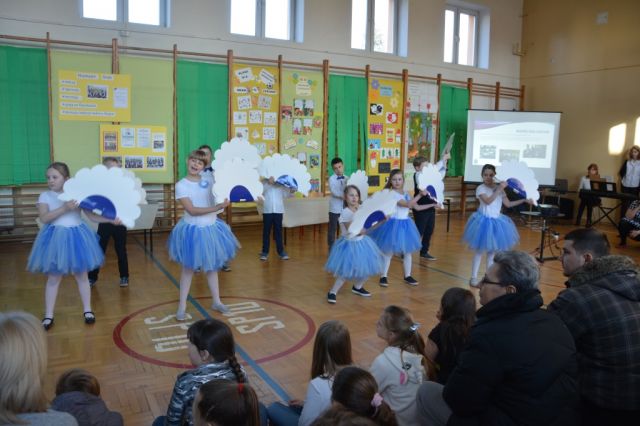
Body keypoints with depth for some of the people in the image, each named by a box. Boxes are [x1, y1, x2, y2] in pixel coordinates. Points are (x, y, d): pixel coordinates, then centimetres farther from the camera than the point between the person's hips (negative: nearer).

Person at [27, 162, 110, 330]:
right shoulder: (45, 196, -3)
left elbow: (91, 215, -3)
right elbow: (44, 218, -17)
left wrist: (111, 220, -16)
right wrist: (64, 208, -27)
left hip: (76, 237, 1)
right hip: (56, 238, -1)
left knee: (81, 276, 11)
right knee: (53, 278, 7)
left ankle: (87, 310, 25)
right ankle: (48, 316, 19)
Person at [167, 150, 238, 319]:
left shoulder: (209, 180, 1)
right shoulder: (181, 185, -11)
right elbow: (192, 210, -19)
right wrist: (216, 207, -26)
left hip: (211, 228, 4)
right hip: (192, 230, -4)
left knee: (212, 266, 15)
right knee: (188, 268, 6)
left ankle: (216, 302, 29)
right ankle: (182, 306, 18)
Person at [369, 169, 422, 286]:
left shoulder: (405, 193, 8)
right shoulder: (391, 193, -18)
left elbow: (415, 206, 17)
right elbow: (408, 204, -27)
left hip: (405, 224, 7)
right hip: (394, 224, -7)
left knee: (407, 252, 11)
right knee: (388, 252, 1)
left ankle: (407, 276, 24)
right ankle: (383, 276, 12)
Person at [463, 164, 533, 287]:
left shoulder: (499, 188, 5)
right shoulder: (480, 188, -11)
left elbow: (508, 204, 7)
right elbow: (488, 201, -26)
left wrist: (524, 200, 2)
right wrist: (499, 189, -27)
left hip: (496, 222, 5)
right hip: (484, 221, -5)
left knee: (492, 251, 10)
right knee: (479, 251, 1)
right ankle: (474, 278, 10)